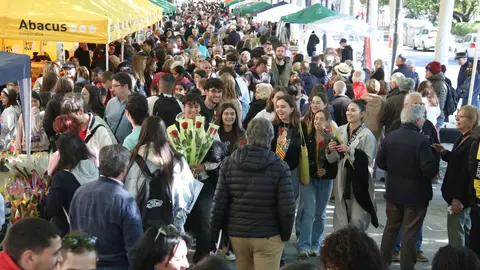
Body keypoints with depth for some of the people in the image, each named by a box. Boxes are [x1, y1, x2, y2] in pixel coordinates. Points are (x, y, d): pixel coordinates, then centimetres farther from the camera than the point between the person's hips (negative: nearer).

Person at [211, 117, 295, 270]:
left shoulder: (229, 163, -1)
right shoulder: (280, 167, -9)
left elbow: (219, 203, -3)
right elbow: (287, 208, -12)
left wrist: (215, 234, 6)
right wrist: (286, 235, 4)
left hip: (237, 234, 4)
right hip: (268, 236, -3)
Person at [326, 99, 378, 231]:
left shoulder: (367, 135, -10)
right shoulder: (340, 130, 5)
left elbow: (368, 160, -17)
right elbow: (332, 160, 10)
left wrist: (350, 151, -23)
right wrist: (331, 150, -11)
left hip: (360, 181, -5)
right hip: (342, 180, 5)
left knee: (357, 219, -4)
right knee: (340, 218, 11)